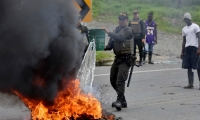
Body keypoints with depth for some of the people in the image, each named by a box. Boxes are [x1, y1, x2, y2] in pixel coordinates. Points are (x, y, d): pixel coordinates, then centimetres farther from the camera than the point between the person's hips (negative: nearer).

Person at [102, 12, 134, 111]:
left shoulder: (128, 31, -7)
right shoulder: (116, 30, 15)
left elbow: (119, 37, -26)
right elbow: (111, 44, 13)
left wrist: (108, 32, -29)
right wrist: (105, 47, -8)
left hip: (125, 59, -8)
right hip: (117, 58, 8)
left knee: (120, 80, -20)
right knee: (113, 80, 11)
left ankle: (120, 101, -26)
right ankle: (122, 100, 22)